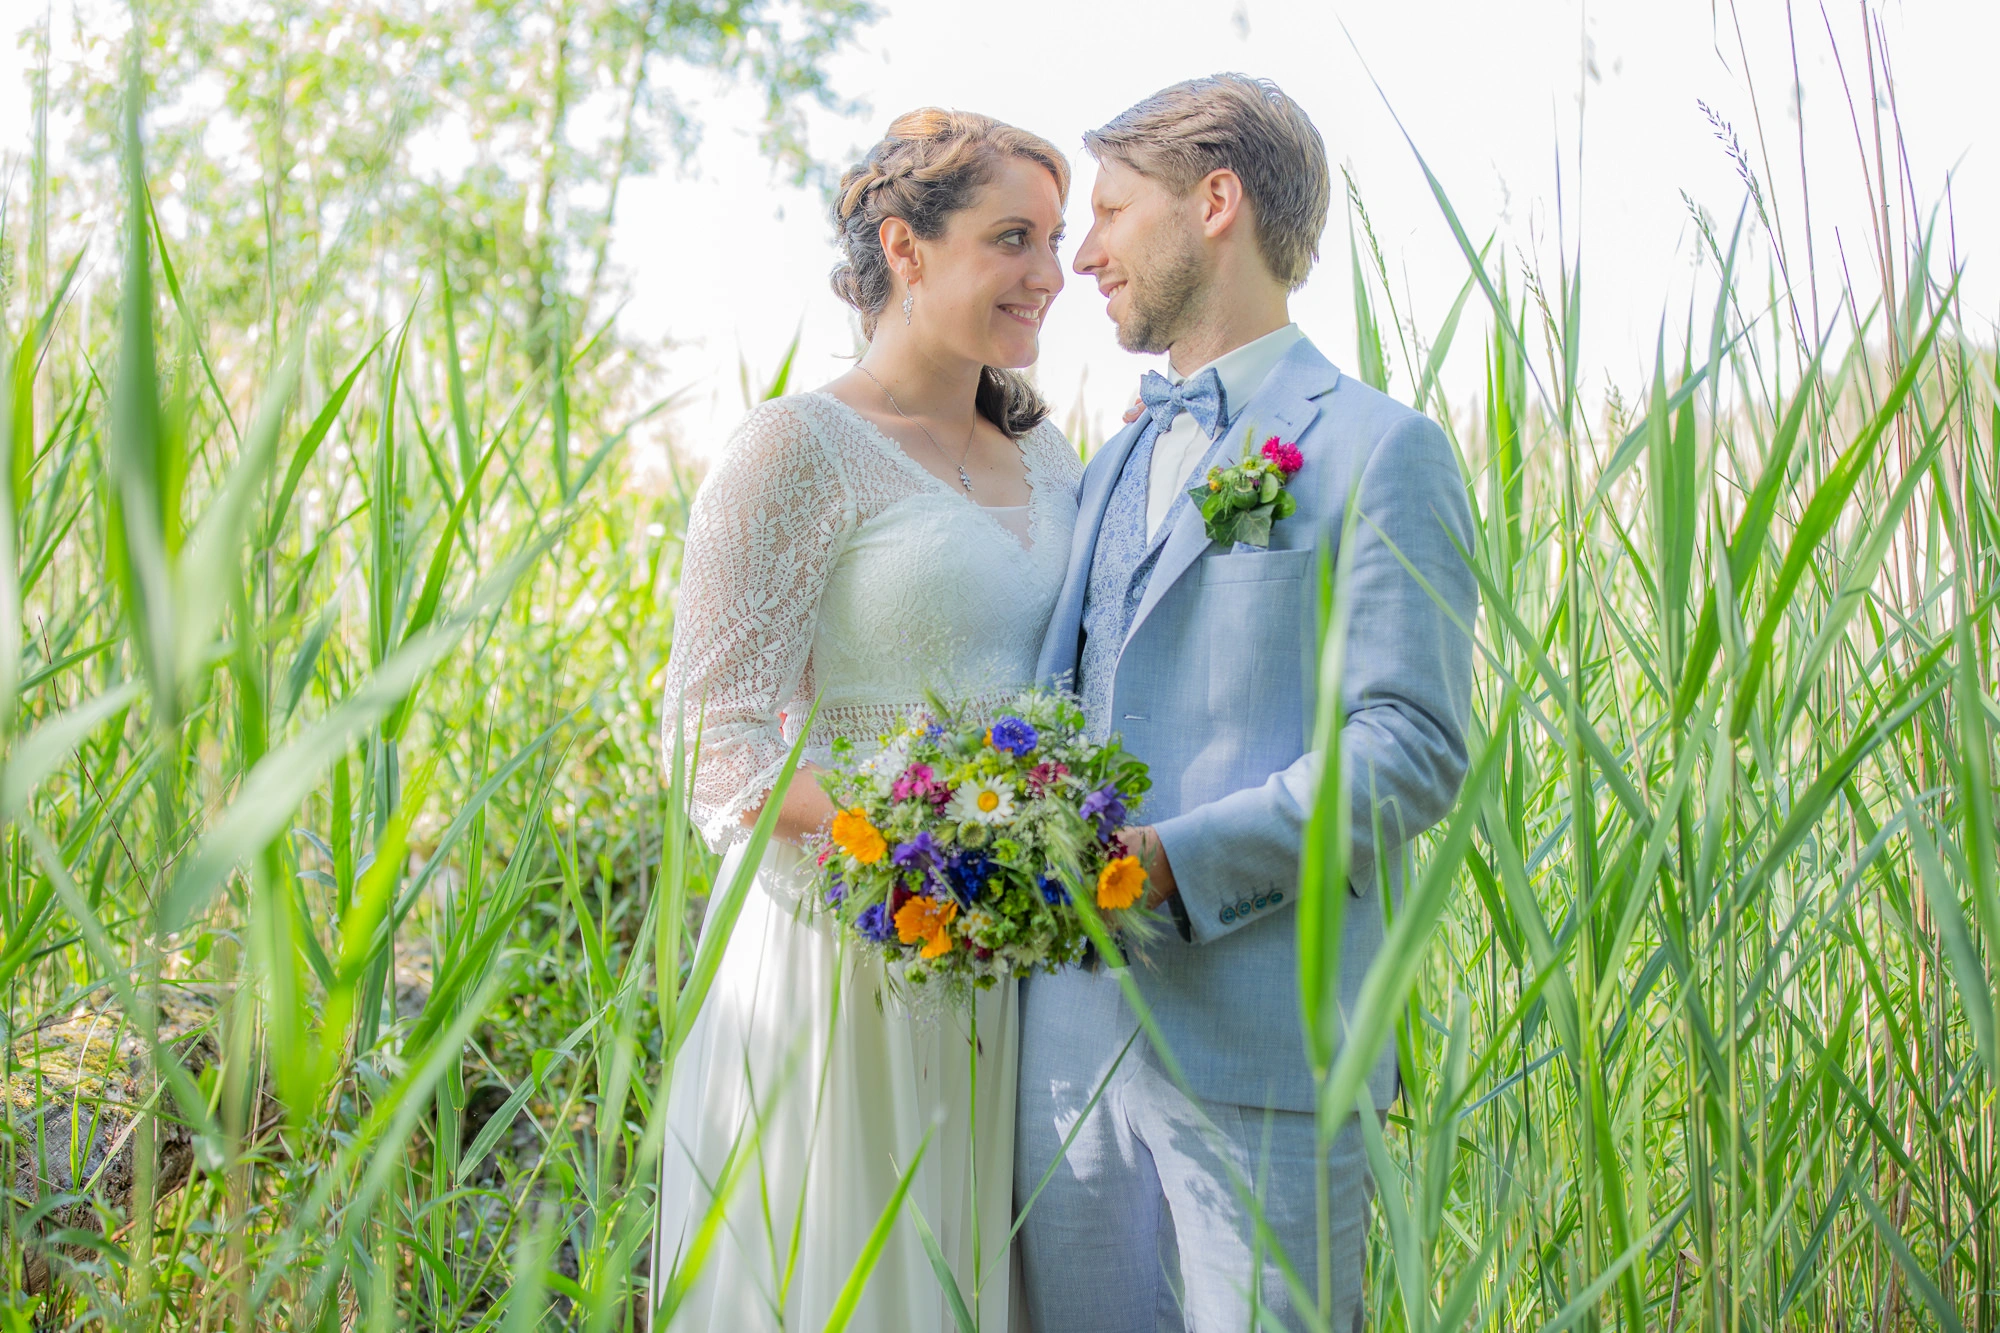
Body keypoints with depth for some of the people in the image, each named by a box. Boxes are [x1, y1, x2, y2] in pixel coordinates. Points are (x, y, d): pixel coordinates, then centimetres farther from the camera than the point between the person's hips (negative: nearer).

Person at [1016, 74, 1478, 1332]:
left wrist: (1171, 861, -20)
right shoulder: (1113, 465, 20)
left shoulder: (1378, 450, -4)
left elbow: (1413, 750, -13)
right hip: (1072, 1026, 7)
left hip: (1255, 1044, -7)